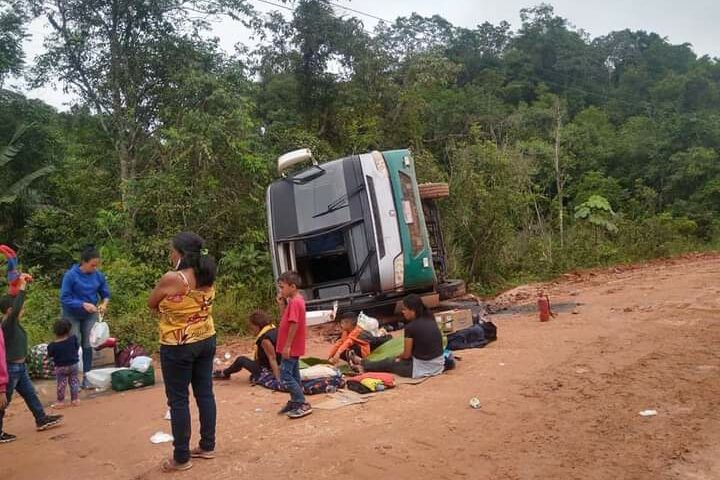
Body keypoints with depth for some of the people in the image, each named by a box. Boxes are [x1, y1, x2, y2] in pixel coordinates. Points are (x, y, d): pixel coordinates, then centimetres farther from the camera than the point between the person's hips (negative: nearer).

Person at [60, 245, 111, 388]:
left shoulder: (99, 276, -9)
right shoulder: (70, 275, -20)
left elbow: (105, 294, 2)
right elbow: (64, 298, -19)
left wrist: (104, 304, -19)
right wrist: (83, 304, -30)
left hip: (90, 315, 3)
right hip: (72, 315, -3)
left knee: (87, 346, 7)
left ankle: (87, 377, 16)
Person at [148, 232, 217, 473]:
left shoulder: (172, 279, -20)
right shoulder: (208, 277, 2)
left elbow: (151, 304, -4)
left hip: (178, 347, -7)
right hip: (206, 341, 7)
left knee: (178, 400, 4)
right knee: (204, 393, 14)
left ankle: (181, 458, 12)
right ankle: (207, 446, 25)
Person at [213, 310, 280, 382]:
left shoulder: (265, 340, -25)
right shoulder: (274, 330, 2)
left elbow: (272, 359, -28)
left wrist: (277, 379, -28)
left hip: (267, 372, -8)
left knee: (241, 360, 5)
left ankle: (224, 374, 29)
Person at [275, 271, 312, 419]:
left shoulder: (295, 302, -20)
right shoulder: (295, 300, 11)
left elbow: (294, 325, -25)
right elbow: (286, 318, 15)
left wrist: (287, 346, -23)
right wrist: (282, 304, 3)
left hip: (291, 347, -10)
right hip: (294, 347, 10)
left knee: (285, 376, -7)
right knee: (293, 375, 17)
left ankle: (303, 405, -5)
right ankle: (295, 402, 27)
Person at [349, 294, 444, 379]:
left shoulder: (411, 327, -17)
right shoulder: (430, 320, 3)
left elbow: (407, 355, -8)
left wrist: (399, 358, 15)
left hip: (422, 369, -7)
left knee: (389, 363, 17)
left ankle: (362, 364, 37)